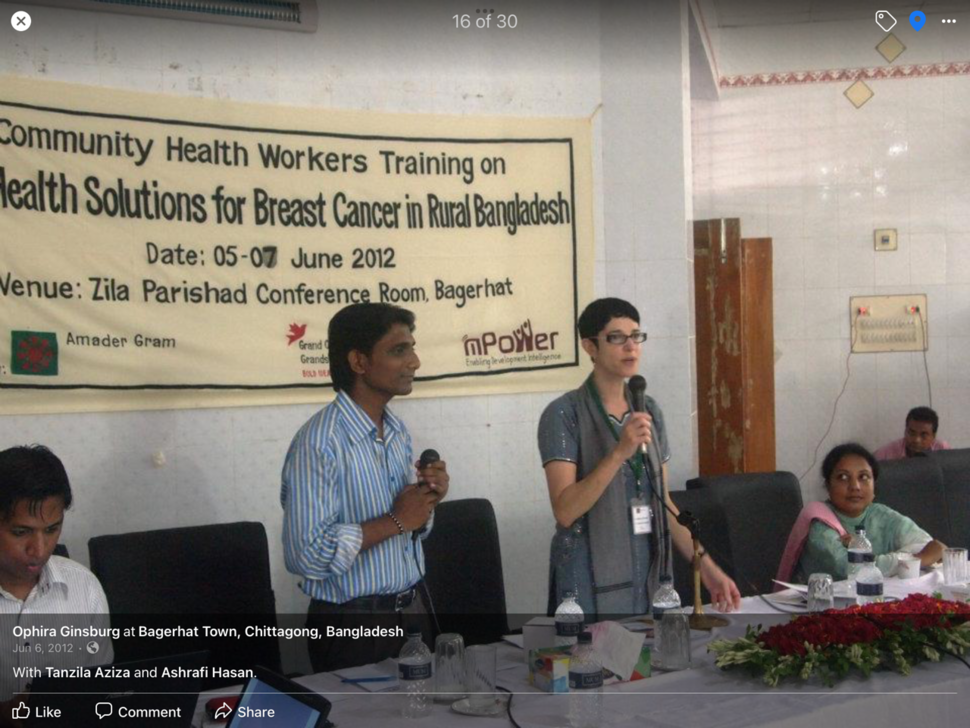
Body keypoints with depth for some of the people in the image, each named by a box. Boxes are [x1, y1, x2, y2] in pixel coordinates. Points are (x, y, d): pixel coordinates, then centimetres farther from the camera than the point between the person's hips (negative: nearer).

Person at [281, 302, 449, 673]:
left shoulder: (397, 432, 7)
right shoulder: (320, 442, -19)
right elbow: (307, 554, -26)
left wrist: (426, 500, -4)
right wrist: (395, 521, -19)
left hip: (411, 612, 8)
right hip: (353, 626, -7)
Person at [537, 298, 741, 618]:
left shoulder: (649, 410, 9)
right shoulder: (564, 414, -10)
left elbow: (663, 501, 12)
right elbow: (565, 510, -18)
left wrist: (706, 566, 6)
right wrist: (620, 452, -26)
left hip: (649, 574, 5)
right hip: (592, 581, -5)